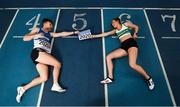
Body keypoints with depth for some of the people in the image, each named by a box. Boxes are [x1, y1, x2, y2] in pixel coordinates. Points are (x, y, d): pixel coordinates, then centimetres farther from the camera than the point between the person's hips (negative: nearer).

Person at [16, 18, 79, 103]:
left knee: (44, 78, -9)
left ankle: (23, 89, 0)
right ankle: (55, 85, -8)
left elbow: (62, 34, 25)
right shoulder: (37, 30, 16)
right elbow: (25, 38, 10)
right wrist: (36, 35, -5)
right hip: (37, 52, -6)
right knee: (58, 64, -16)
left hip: (43, 56, 6)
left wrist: (74, 32, 20)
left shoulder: (50, 34, 29)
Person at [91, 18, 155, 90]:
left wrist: (135, 34, 2)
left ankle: (148, 78, -10)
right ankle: (110, 77, -8)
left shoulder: (125, 24, 14)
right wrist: (94, 36, 22)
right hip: (124, 47, 6)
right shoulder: (115, 30, 26)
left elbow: (136, 27, 21)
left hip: (131, 43, -6)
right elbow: (105, 34, 24)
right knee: (108, 57, -6)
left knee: (132, 64, -28)